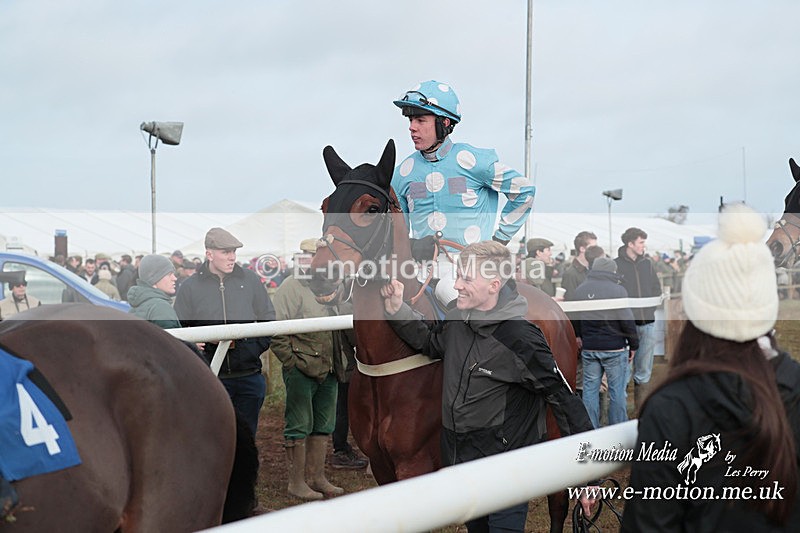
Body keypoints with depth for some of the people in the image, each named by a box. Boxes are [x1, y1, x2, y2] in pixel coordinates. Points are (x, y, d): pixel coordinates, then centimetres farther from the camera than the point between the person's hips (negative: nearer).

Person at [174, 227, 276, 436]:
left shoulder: (250, 280, 6)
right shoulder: (190, 287, 0)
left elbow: (268, 320, 12)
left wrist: (256, 346, -4)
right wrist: (208, 340, -14)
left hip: (249, 376, 2)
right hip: (212, 378, -2)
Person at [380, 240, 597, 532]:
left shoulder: (520, 339, -23)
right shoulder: (456, 322, -2)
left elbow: (565, 402, -19)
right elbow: (428, 340, 20)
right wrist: (397, 310, 2)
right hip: (460, 463, 8)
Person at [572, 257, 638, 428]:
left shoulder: (579, 290, 6)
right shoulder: (617, 290, -10)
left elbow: (575, 320, 14)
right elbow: (627, 321, -8)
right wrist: (633, 345, 1)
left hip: (588, 348, 4)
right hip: (614, 348, -4)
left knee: (590, 388, 8)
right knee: (617, 389, 4)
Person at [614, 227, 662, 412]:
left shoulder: (647, 263, 11)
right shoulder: (616, 265, -5)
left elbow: (657, 289, 17)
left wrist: (650, 308, 3)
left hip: (647, 323, 6)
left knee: (644, 372, 12)